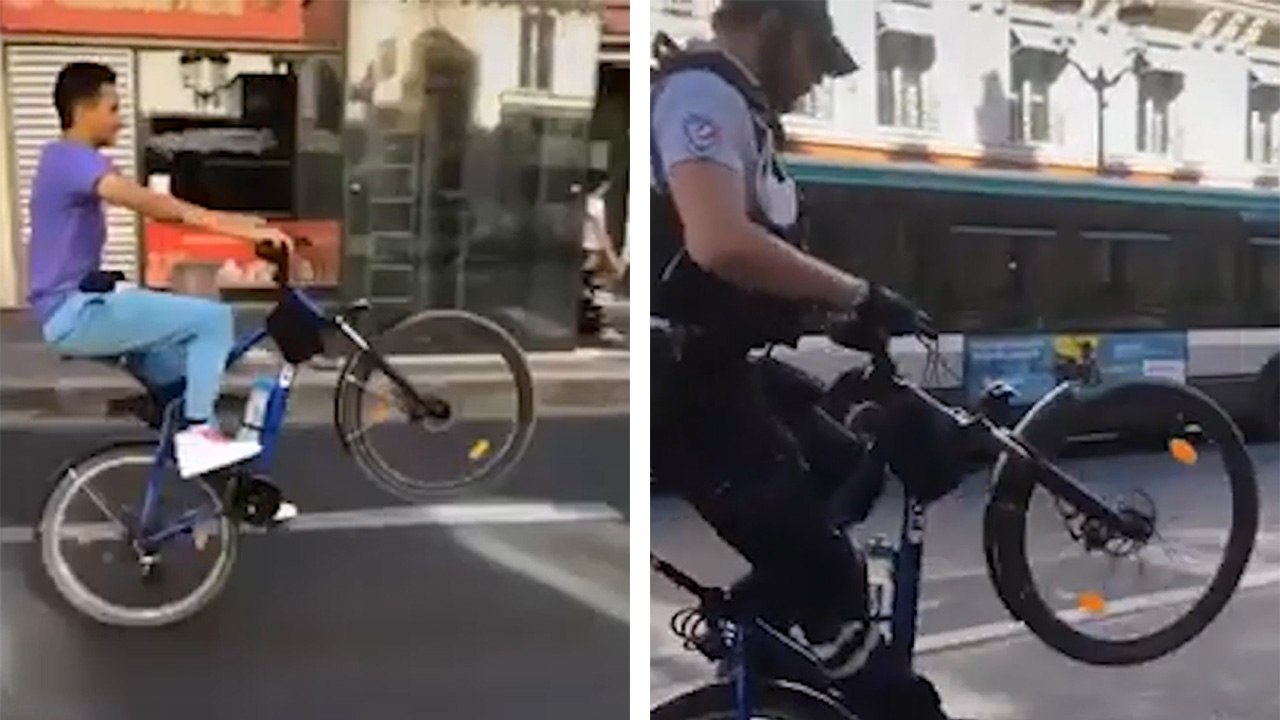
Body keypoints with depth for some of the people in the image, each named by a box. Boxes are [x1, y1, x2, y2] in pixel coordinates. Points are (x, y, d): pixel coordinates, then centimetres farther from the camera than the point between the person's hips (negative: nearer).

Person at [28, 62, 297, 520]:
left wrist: (232, 222, 9)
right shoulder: (74, 159, -17)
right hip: (77, 312, -10)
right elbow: (152, 204, -29)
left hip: (80, 307, 10)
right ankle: (198, 433, -10)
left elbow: (152, 207, 16)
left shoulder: (68, 160, 18)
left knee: (186, 374, 13)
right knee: (213, 318, -16)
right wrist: (241, 229, -32)